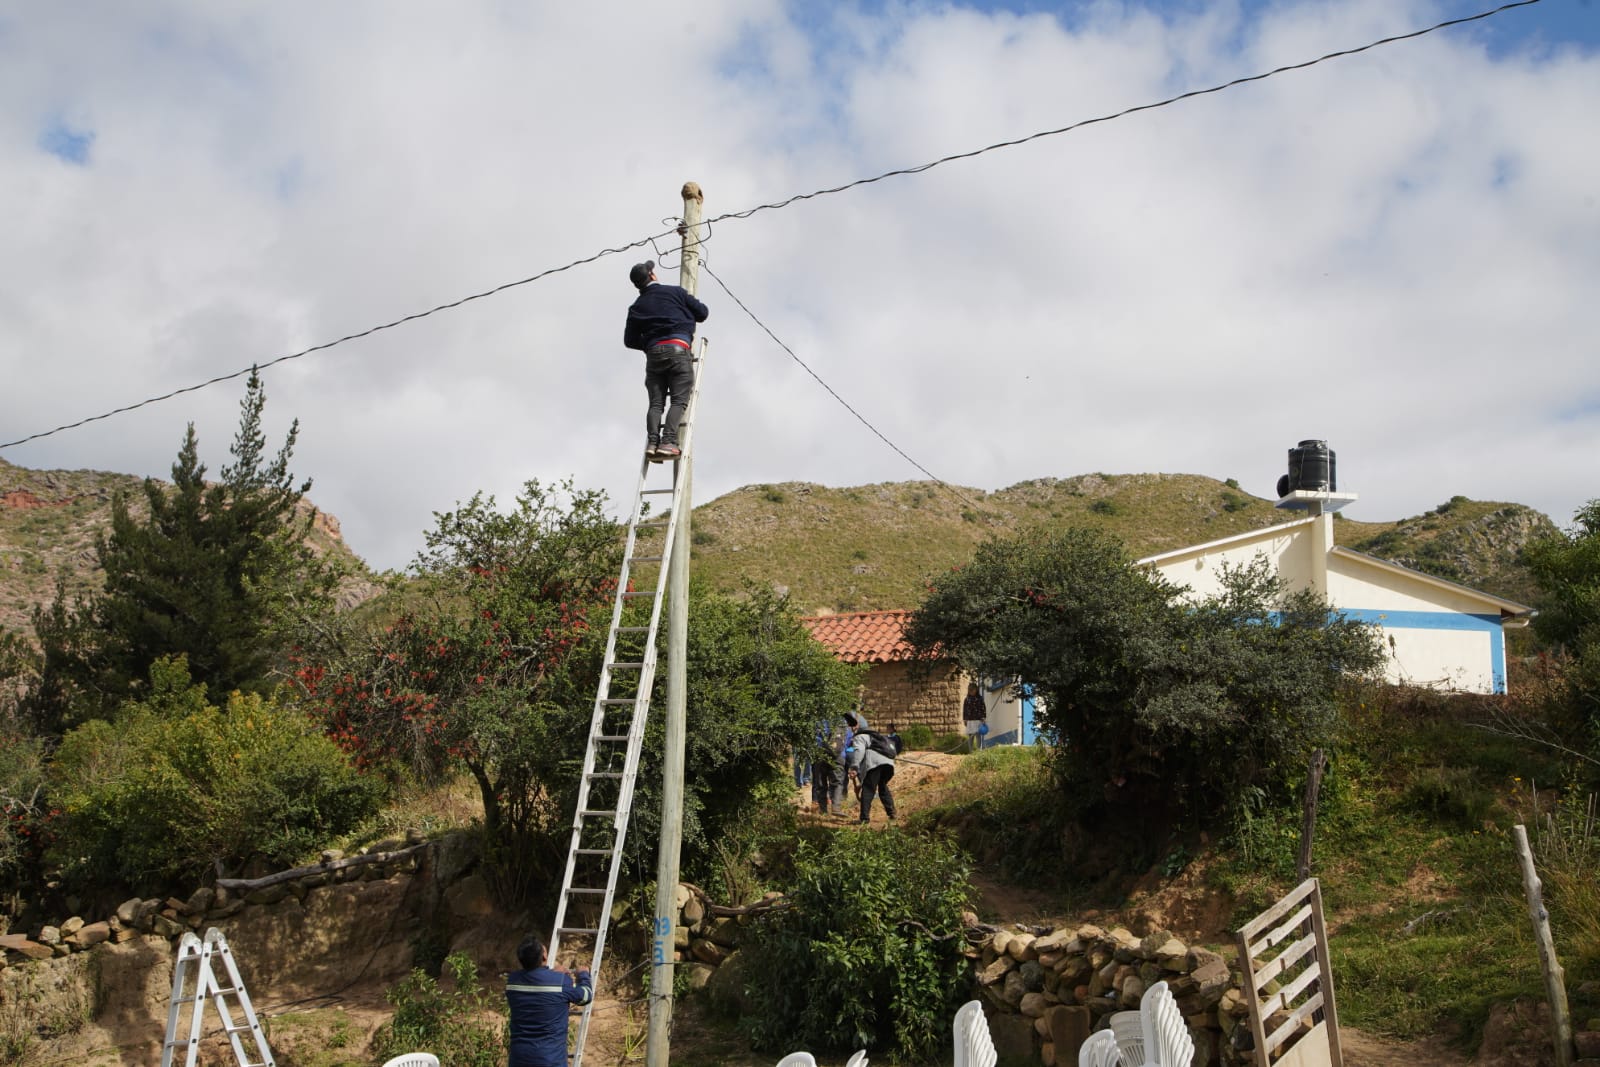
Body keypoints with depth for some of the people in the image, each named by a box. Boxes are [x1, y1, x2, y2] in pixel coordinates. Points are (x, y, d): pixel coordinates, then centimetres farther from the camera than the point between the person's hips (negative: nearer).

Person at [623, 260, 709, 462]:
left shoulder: (636, 307, 18)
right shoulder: (675, 292, 9)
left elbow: (630, 340, 16)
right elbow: (702, 313, 12)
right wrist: (689, 301, 33)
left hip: (653, 354, 3)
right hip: (678, 349, -3)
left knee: (656, 403, 2)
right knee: (679, 400, -8)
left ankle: (652, 442, -17)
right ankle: (668, 442, -24)